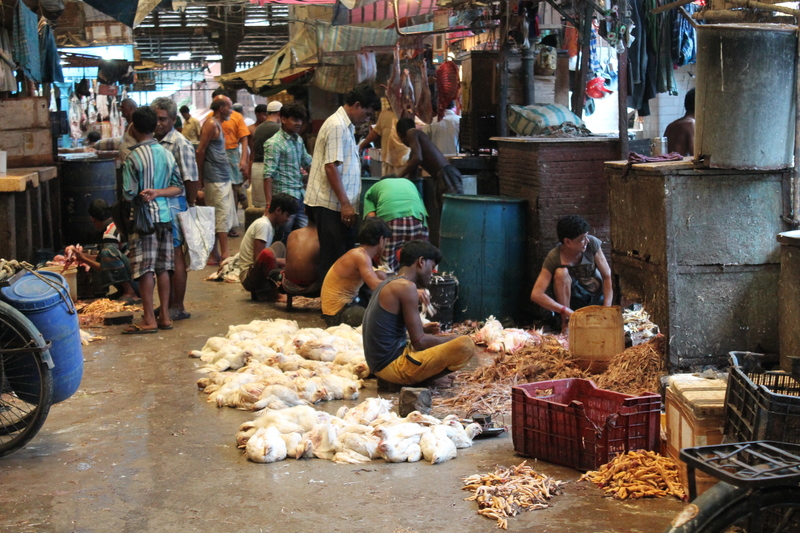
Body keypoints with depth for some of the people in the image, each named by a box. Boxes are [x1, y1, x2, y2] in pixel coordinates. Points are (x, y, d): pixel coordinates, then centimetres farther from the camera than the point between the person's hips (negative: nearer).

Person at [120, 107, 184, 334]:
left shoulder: (134, 158, -13)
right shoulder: (167, 153, 5)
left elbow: (129, 194, -12)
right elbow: (179, 187, 4)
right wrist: (158, 192, -7)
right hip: (164, 214, 6)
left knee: (145, 269, -1)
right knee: (163, 267, 10)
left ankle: (149, 319, 1)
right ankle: (164, 316, 14)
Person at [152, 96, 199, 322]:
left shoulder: (180, 144, -11)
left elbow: (192, 179, -11)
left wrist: (190, 205, -5)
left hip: (173, 203, -7)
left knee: (175, 255, -1)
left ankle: (178, 308, 5)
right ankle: (168, 304, 22)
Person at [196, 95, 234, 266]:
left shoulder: (217, 124, 17)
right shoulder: (211, 124, -11)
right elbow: (200, 151, -14)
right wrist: (201, 178, -10)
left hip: (223, 177, 9)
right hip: (215, 179, -9)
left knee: (217, 216, 9)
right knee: (221, 215, -9)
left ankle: (216, 255, 13)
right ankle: (223, 255, -9)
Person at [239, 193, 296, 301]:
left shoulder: (267, 224, 15)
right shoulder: (263, 225, -15)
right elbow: (258, 258, -21)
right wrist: (283, 261, -10)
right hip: (248, 277, -11)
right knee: (267, 253, -38)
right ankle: (268, 292, -11)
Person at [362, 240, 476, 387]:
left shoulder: (388, 284, 14)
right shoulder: (406, 286, -14)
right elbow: (419, 342, -15)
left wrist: (421, 329, 16)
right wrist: (453, 339, 0)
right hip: (394, 366, -10)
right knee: (466, 344, -19)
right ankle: (424, 380, -4)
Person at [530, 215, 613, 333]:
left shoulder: (592, 243, -17)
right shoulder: (554, 258, -23)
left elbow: (607, 276, -11)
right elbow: (536, 295, -31)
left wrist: (607, 309, -22)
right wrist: (567, 312, -39)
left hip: (596, 298, 1)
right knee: (561, 273, -31)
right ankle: (566, 323, -22)